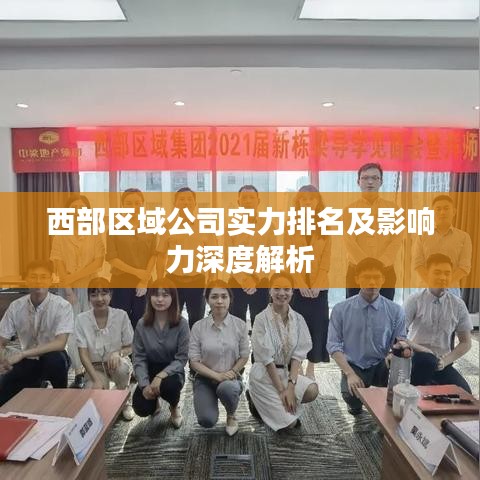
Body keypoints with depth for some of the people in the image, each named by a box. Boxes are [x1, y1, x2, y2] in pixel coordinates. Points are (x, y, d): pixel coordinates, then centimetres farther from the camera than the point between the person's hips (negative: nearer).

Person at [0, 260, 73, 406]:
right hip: (28, 362, 3)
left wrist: (22, 354, -34)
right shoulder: (16, 306, -8)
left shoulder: (62, 306, -19)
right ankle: (36, 386, 17)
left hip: (52, 359, -3)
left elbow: (60, 343, -28)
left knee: (55, 359, -36)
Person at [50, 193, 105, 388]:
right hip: (68, 289, 1)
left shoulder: (95, 235, 2)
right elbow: (59, 265, -2)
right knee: (72, 331, -2)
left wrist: (73, 277, -16)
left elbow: (98, 262, -8)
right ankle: (79, 373, 8)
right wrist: (68, 289, -14)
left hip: (91, 287, 0)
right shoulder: (60, 236, 3)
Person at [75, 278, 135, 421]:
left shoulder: (121, 315, -12)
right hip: (95, 367, 1)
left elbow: (129, 347, -4)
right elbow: (83, 354, -12)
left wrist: (118, 353, -28)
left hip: (116, 362, 0)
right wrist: (96, 379, -24)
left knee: (121, 368, -36)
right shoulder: (82, 319, -11)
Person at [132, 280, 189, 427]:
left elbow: (182, 358, -15)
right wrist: (144, 384, -19)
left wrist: (161, 375, -30)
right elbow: (139, 358, -7)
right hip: (150, 370, 2)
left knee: (169, 385, -35)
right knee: (142, 409, -19)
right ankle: (154, 399, 22)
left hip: (172, 371, -2)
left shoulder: (181, 324, -16)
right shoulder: (142, 324, -10)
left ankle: (174, 408, 4)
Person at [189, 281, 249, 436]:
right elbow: (194, 361, -8)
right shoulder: (198, 327, -9)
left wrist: (230, 373, -15)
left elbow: (244, 356, 0)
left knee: (226, 388, -36)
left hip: (231, 378, 0)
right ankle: (211, 401, 16)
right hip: (205, 379, 0)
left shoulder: (240, 325, -8)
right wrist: (217, 375, -21)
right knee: (206, 421, -22)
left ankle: (231, 416, 1)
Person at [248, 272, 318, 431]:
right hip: (264, 375, -5)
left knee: (312, 391, -22)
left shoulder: (298, 319, -3)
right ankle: (257, 402, 14)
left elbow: (298, 354, -5)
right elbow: (266, 358, -16)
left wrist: (291, 385, -16)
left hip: (287, 372, 5)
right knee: (289, 423, -13)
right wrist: (281, 390, -17)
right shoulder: (261, 319, -16)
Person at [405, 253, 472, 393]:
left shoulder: (458, 305, 4)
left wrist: (446, 360, -3)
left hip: (442, 362, 3)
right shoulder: (415, 300, -5)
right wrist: (419, 348, -23)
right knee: (425, 360, -36)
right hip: (418, 359, -2)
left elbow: (466, 342, 11)